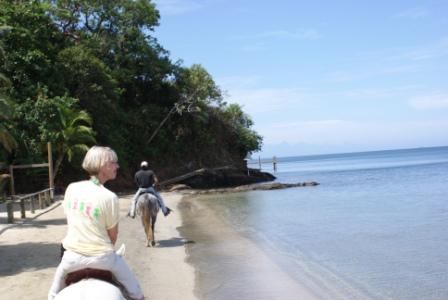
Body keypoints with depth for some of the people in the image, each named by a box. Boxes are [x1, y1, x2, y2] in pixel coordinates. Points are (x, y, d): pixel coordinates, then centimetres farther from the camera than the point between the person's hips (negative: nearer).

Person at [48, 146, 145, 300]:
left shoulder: (71, 188, -4)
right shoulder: (109, 197, -17)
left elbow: (70, 222, 8)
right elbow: (113, 234, -6)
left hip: (73, 254, 4)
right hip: (101, 256, -4)